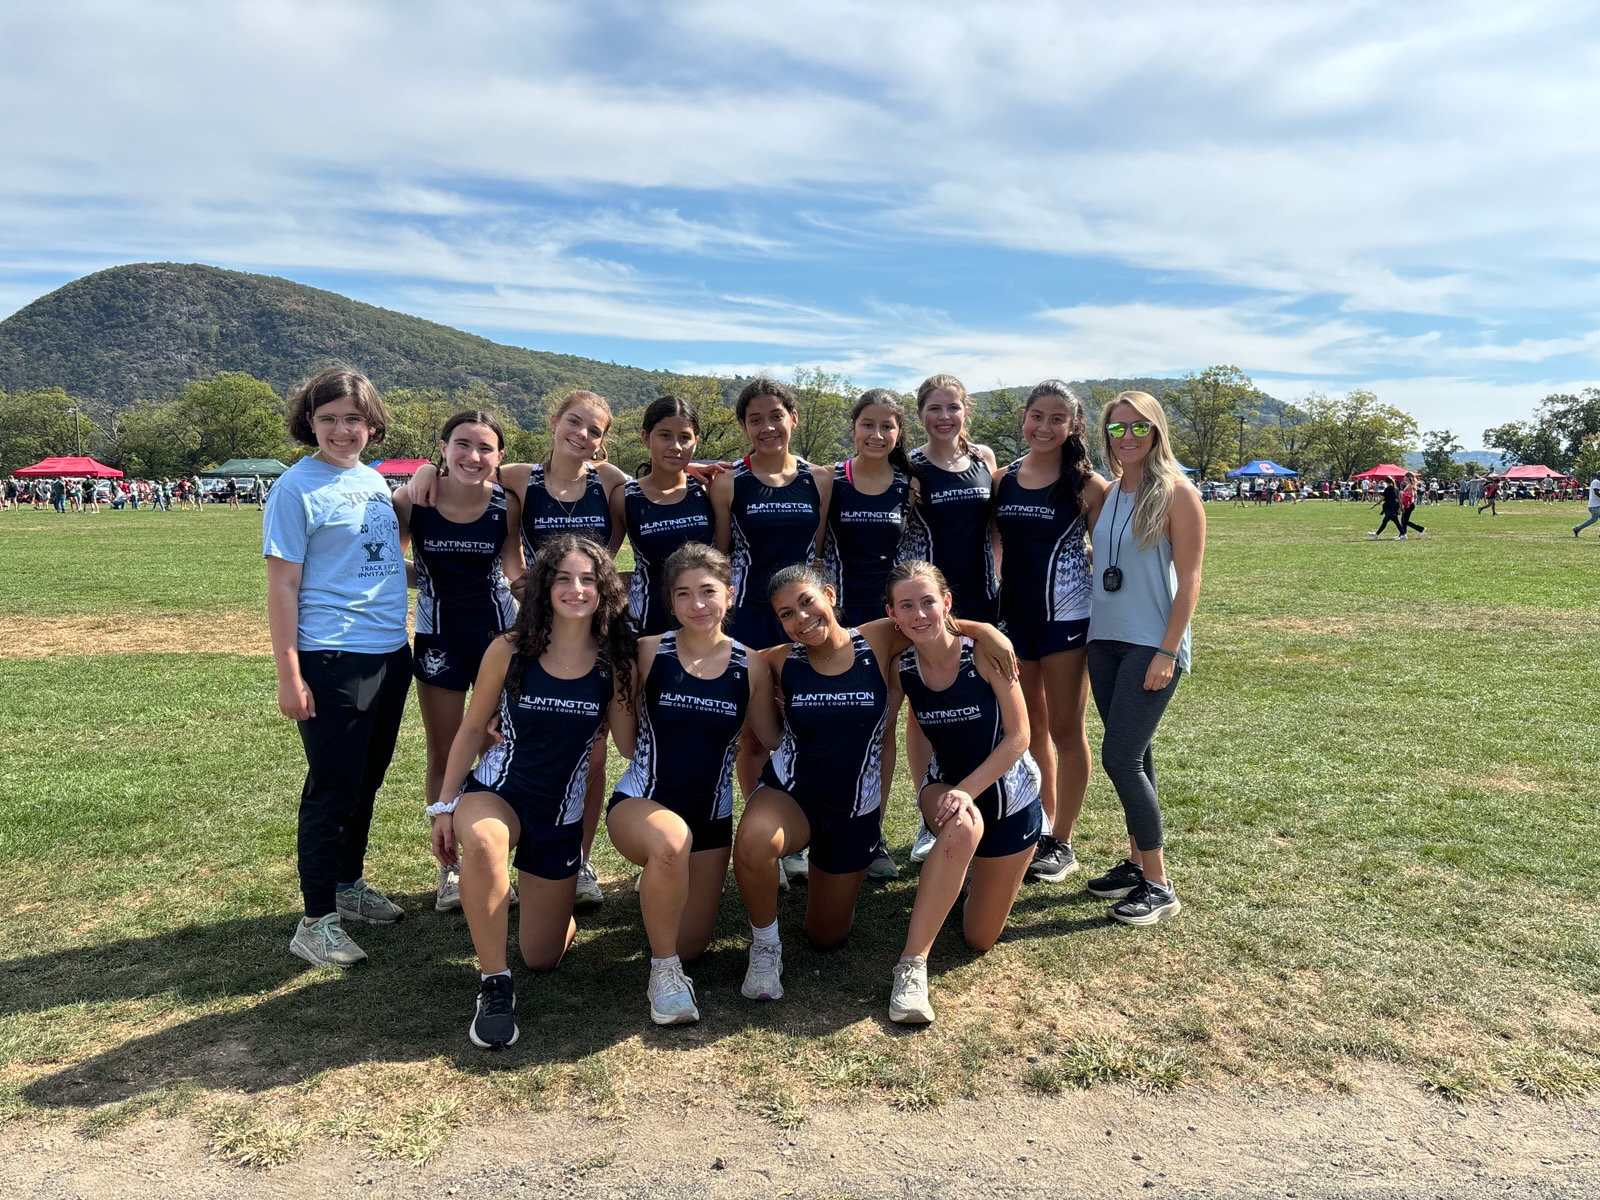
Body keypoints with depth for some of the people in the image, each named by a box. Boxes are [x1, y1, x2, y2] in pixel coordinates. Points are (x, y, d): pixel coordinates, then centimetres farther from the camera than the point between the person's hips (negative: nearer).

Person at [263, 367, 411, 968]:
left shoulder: (375, 481, 11)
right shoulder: (298, 487, -9)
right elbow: (282, 587, -11)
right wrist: (289, 675, -15)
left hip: (390, 654, 7)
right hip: (333, 659, -7)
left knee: (366, 781, 17)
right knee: (331, 789, -1)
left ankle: (349, 884, 34)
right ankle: (317, 920, 10)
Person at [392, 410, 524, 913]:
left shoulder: (506, 504, -10)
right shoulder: (413, 500, -12)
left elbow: (514, 566, 2)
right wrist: (426, 576, -14)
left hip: (498, 633, 1)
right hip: (438, 637, 0)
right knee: (443, 757, 11)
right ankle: (449, 867, 27)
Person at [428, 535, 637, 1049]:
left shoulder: (613, 662, -8)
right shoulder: (508, 651, -11)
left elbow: (631, 743, -1)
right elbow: (472, 729, -2)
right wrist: (444, 806, -4)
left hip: (562, 814, 2)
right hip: (497, 792, -1)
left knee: (542, 956, 9)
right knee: (482, 841, -41)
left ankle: (557, 906, 46)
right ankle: (494, 985, -20)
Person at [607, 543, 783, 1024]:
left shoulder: (751, 665, -4)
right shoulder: (648, 652, -9)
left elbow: (774, 742, 4)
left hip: (711, 817, 3)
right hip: (640, 802, -3)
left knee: (690, 946, 9)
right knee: (672, 840, -40)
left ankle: (660, 881, 43)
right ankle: (663, 971, -14)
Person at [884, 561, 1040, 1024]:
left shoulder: (984, 652, -22)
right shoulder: (901, 669, -14)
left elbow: (1018, 736, -20)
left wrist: (967, 790, -27)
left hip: (1007, 792, -1)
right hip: (946, 785, 1)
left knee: (980, 938, 5)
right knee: (964, 829, -39)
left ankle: (990, 868, 37)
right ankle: (911, 966, -28)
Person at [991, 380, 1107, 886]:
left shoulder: (1087, 485, -7)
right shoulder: (1002, 479, 5)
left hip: (1066, 616, -5)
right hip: (1013, 614, 5)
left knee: (1064, 729, 4)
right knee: (1031, 726, 15)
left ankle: (1061, 843, 16)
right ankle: (1041, 826, 31)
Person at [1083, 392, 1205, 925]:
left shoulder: (1176, 494, -7)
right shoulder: (1104, 493, 10)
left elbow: (1189, 581, -10)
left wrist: (1168, 652, -16)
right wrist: (1085, 641, 12)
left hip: (1151, 646, -6)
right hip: (1104, 641, 6)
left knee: (1119, 759, -9)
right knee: (1133, 758, 13)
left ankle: (1158, 885, 4)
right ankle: (1137, 862, 25)